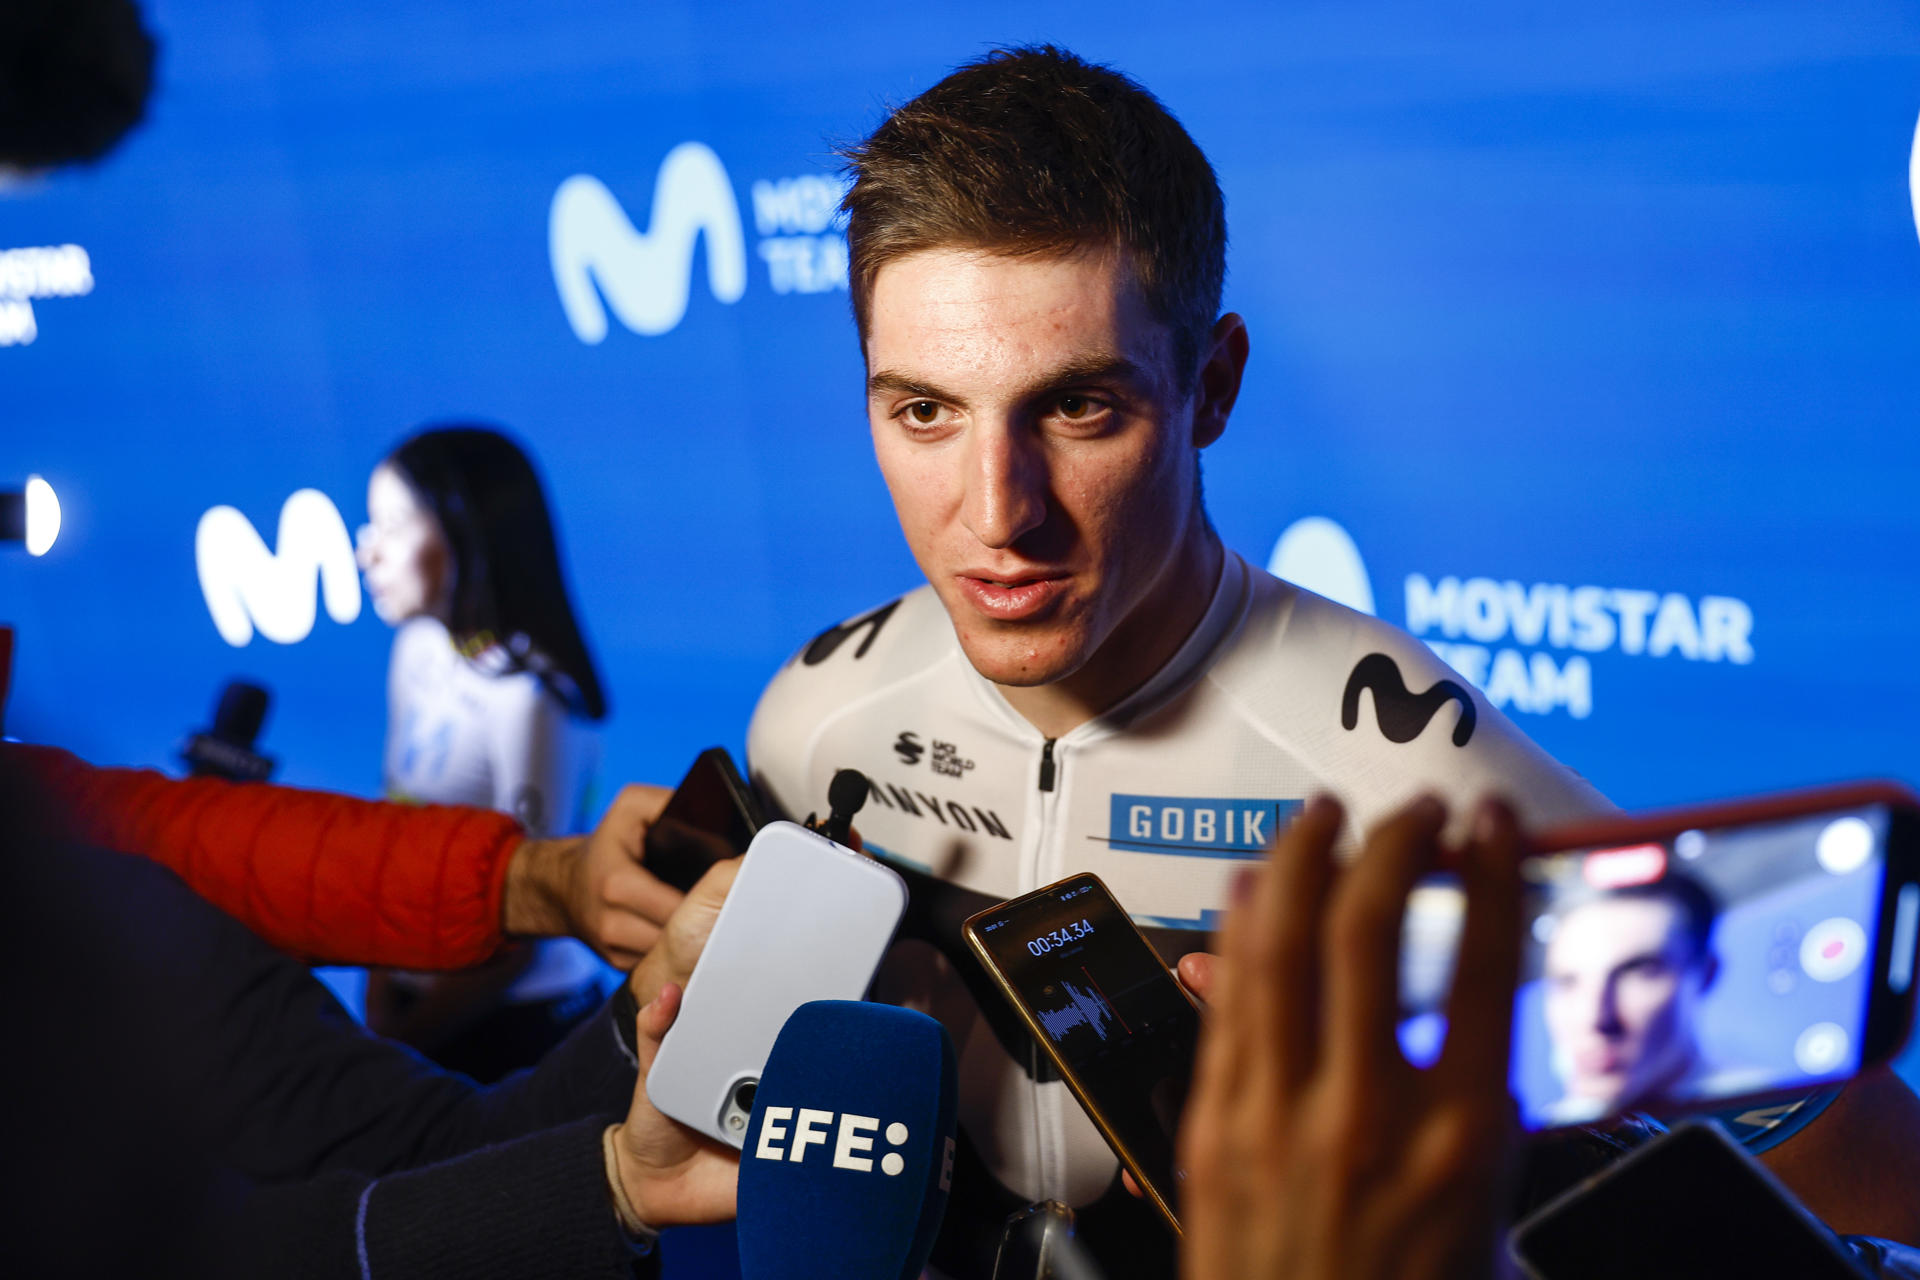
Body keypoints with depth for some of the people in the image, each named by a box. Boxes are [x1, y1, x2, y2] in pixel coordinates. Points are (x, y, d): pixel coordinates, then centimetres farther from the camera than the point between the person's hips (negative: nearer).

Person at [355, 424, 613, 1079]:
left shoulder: (527, 699, -22)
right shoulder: (419, 650, 1)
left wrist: (404, 1043, -11)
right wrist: (379, 1007, 2)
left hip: (518, 1024, -6)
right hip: (417, 998, 6)